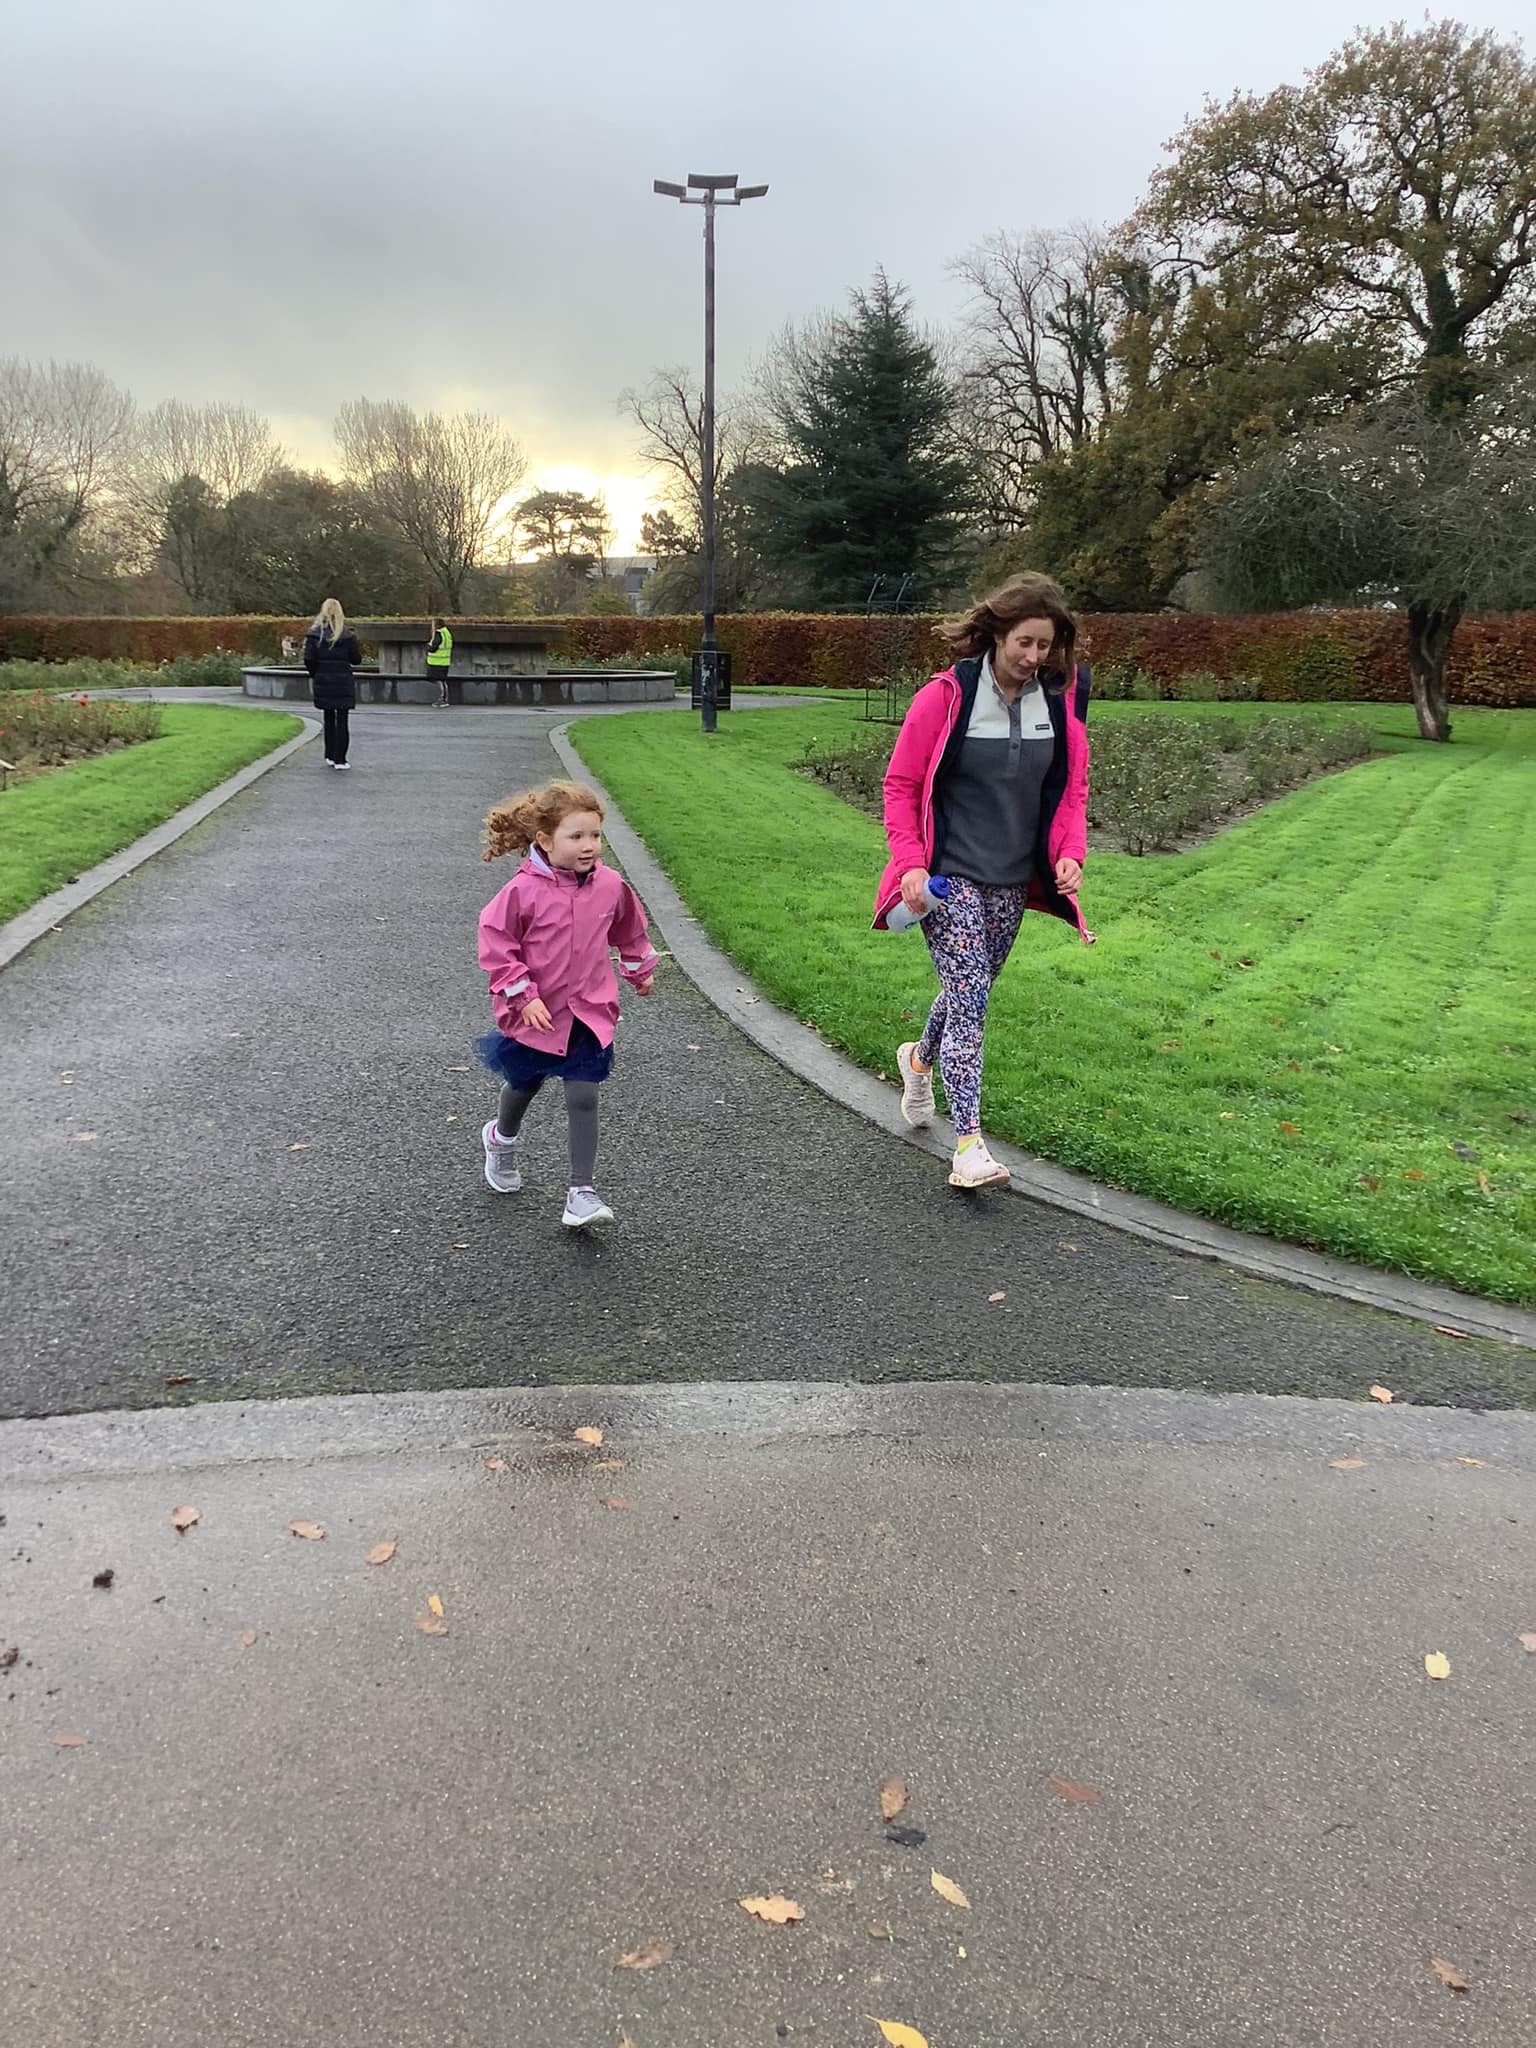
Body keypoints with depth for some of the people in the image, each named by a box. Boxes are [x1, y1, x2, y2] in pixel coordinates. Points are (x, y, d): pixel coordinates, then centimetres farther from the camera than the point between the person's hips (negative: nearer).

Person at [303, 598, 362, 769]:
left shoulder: (314, 634, -3)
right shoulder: (347, 634, -8)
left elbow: (309, 660, -6)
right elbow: (356, 659, -3)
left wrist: (314, 675, 9)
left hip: (323, 682, 2)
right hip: (343, 682, -2)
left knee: (329, 719, 16)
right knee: (342, 720, 2)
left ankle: (330, 756, 19)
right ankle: (340, 759, 0)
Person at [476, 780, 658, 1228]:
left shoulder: (610, 886, -7)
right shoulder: (524, 890, -19)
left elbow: (630, 930, 13)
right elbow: (496, 942, -13)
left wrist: (640, 970, 25)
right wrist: (523, 995, -18)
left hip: (588, 1012, 1)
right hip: (535, 1014, -1)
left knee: (583, 1098, -7)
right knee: (522, 1086, 20)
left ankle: (581, 1191, -1)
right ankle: (501, 1139, 53)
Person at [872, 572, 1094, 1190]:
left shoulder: (1061, 702, 2)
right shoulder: (945, 698, -11)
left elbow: (1072, 788, 12)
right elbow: (900, 785, -6)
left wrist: (1070, 852, -3)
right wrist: (911, 862, -14)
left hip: (1012, 880, 5)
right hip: (949, 876, -5)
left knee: (969, 992, 17)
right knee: (969, 997, -14)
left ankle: (919, 1060, 50)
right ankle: (969, 1146, -14)